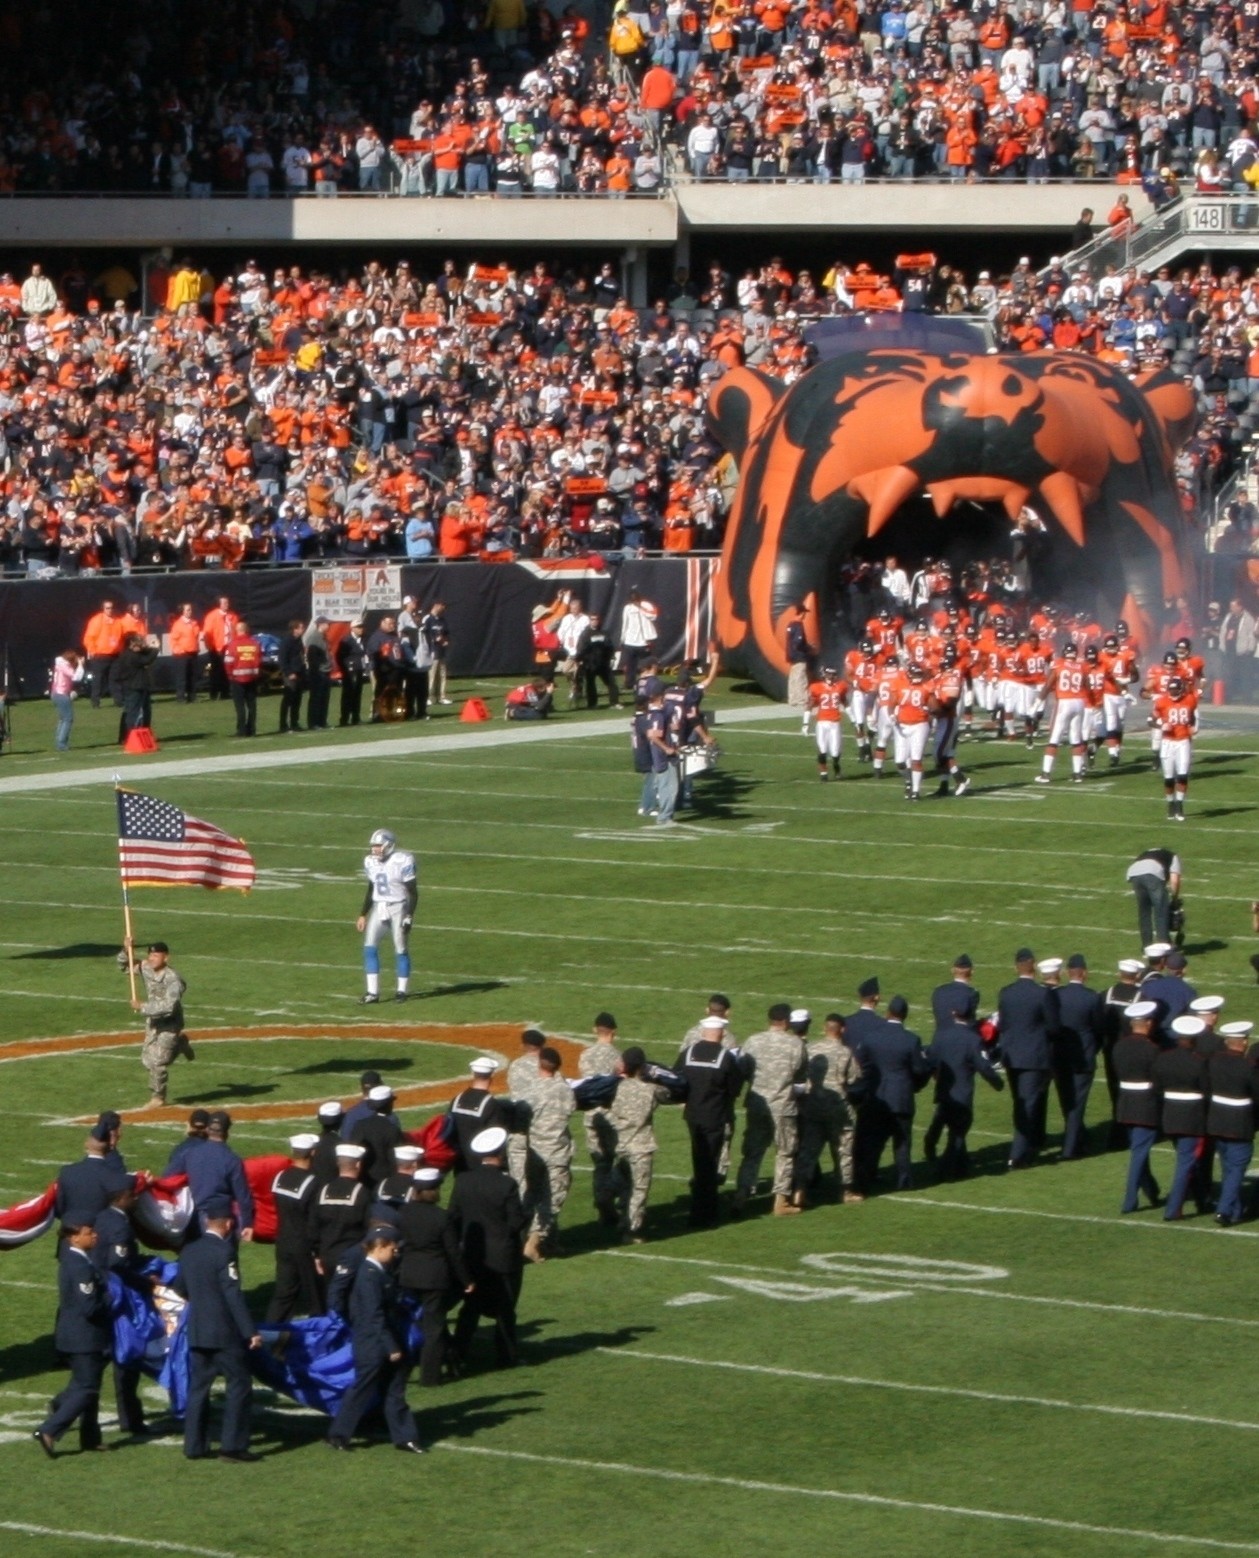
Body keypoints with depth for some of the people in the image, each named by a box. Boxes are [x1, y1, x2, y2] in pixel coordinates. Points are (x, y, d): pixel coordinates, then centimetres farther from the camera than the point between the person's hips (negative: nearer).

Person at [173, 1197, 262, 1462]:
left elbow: (180, 1289, 18)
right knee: (239, 1385, 0)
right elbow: (233, 1294, -19)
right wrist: (250, 1331, -18)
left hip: (197, 1331, 7)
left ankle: (194, 1446, 10)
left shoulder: (188, 1251, 6)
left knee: (198, 1387, 11)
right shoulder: (224, 1251, -16)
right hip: (224, 1332, -7)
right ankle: (233, 1445, -4)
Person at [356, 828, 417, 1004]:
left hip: (398, 908, -5)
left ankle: (401, 991, 15)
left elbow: (413, 892, -11)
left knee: (401, 950, 1)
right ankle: (372, 992, -3)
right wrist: (363, 915, 15)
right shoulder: (370, 862, 5)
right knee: (369, 947, -5)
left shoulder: (402, 862, -14)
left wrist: (409, 917, -17)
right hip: (378, 908, 6)